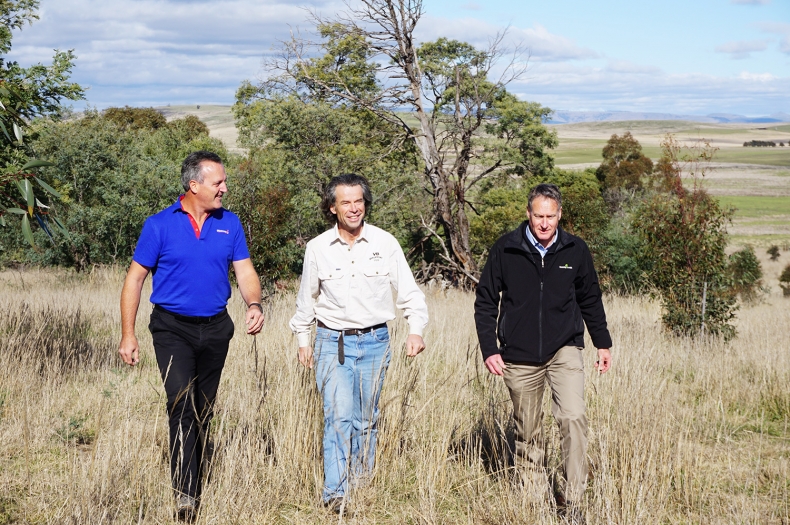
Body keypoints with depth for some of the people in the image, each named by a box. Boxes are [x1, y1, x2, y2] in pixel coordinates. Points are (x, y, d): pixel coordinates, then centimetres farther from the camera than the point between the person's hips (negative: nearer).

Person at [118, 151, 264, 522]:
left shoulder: (230, 224, 5)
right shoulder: (160, 225, -5)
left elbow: (244, 271, 5)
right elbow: (135, 279, -2)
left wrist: (254, 304, -17)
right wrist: (128, 335, -6)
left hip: (215, 328, 4)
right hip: (172, 327, -4)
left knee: (204, 409, 13)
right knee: (182, 402, -18)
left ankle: (195, 483, 29)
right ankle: (184, 492, -20)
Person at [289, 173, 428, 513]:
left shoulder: (385, 243, -1)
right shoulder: (317, 248, 0)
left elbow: (409, 292, 3)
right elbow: (306, 299, 14)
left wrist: (416, 329, -10)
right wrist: (302, 339, 16)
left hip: (374, 342, 1)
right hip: (333, 342, -1)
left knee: (366, 419, 9)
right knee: (339, 416, -13)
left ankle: (363, 485, 22)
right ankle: (335, 494, -14)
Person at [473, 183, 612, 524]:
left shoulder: (576, 251, 1)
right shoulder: (506, 250, -3)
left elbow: (590, 300, 14)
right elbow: (485, 302, 3)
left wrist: (603, 343, 16)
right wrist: (489, 349, -4)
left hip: (565, 351, 0)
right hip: (519, 358, 0)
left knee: (574, 418, -18)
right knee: (528, 433, 8)